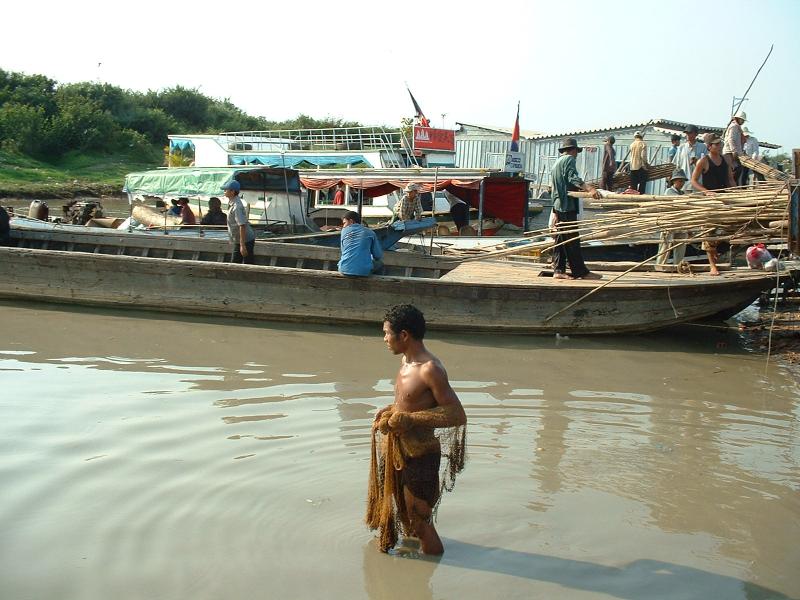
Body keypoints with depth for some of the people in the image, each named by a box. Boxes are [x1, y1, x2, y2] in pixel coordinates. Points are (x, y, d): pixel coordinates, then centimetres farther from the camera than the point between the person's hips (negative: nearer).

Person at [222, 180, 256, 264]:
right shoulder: (231, 202, 7)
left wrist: (242, 245, -30)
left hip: (245, 240, -10)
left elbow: (242, 226, -29)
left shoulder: (237, 206, -24)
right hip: (238, 241, 10)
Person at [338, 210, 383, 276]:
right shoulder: (369, 233, 5)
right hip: (363, 271, -2)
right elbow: (378, 255, 7)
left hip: (345, 270, 2)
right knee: (379, 262, 26)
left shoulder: (344, 231, 9)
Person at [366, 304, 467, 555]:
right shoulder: (406, 361, 5)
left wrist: (410, 419, -25)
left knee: (420, 523, 2)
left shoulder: (430, 369, -23)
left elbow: (458, 415, -23)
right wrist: (389, 412, 1)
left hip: (420, 455, -9)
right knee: (405, 515, 24)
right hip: (399, 451, 9)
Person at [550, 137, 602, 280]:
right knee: (572, 241, -10)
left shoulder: (556, 163, 24)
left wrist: (555, 212, 29)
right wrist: (589, 188, -37)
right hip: (568, 206, -9)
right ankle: (581, 272, -9)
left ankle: (558, 270, 7)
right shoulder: (569, 159, -4)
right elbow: (573, 178, -23)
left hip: (558, 205, 9)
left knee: (560, 240, 9)